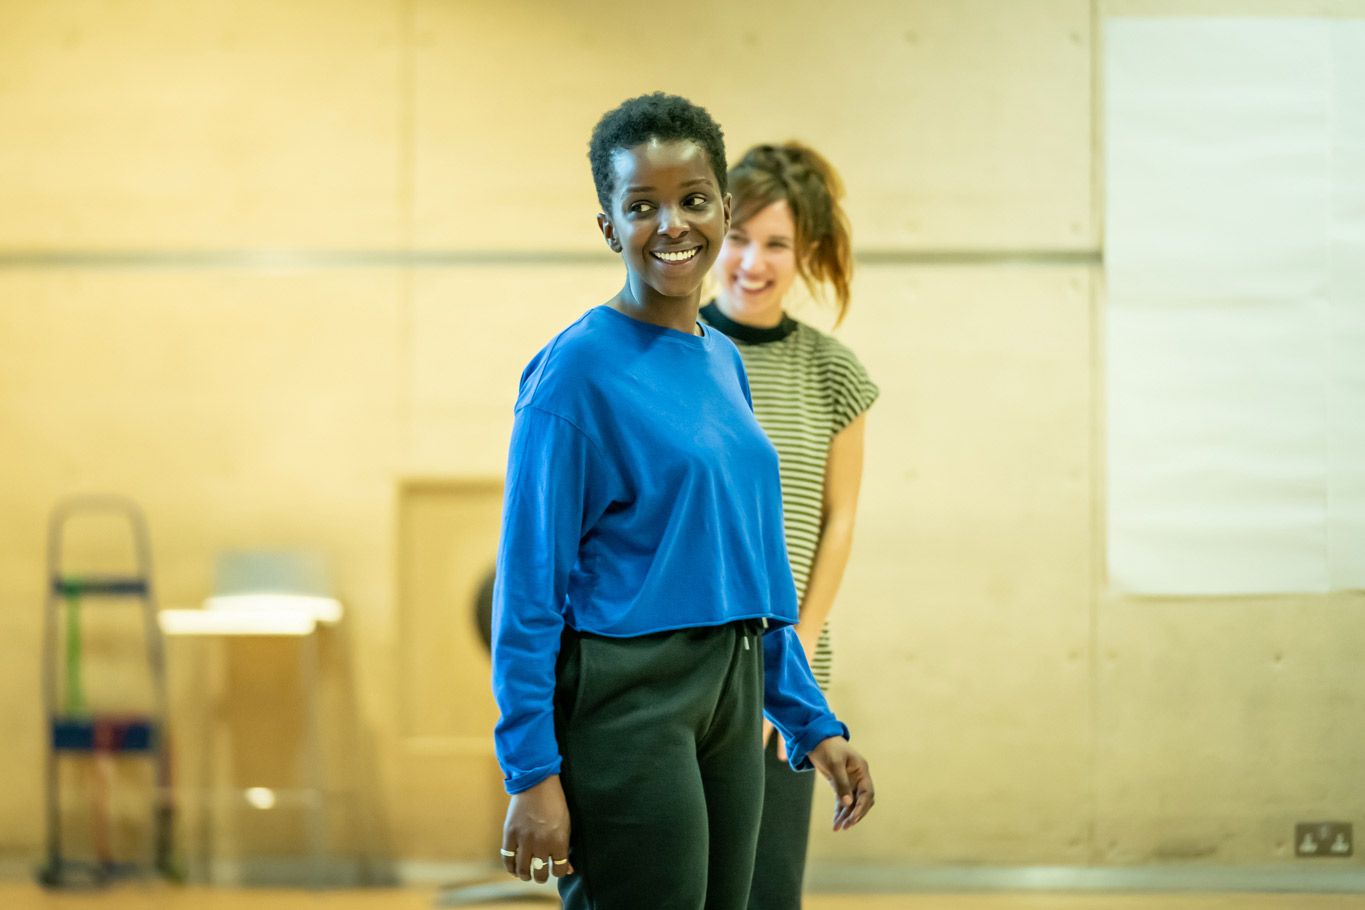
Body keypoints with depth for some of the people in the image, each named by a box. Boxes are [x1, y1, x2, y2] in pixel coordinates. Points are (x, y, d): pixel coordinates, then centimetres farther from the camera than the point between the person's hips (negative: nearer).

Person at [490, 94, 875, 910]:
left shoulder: (723, 361, 12)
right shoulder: (578, 367, -10)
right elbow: (529, 582, -13)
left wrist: (812, 723, 16)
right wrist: (533, 771, -17)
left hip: (731, 703, 8)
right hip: (627, 702, -8)